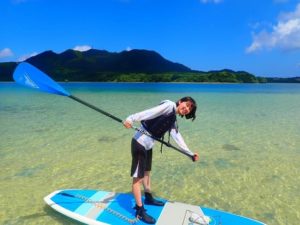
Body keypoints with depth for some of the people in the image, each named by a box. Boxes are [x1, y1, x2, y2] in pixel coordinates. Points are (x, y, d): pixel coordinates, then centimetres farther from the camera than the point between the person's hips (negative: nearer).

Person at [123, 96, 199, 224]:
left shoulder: (173, 122, 13)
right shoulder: (169, 105, -13)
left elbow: (178, 140, 12)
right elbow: (150, 112, -26)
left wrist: (191, 154, 11)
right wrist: (131, 119, -38)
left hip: (148, 145, 10)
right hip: (140, 143, -10)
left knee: (146, 172, 25)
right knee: (138, 178, 1)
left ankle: (148, 198, 45)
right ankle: (140, 211, 12)